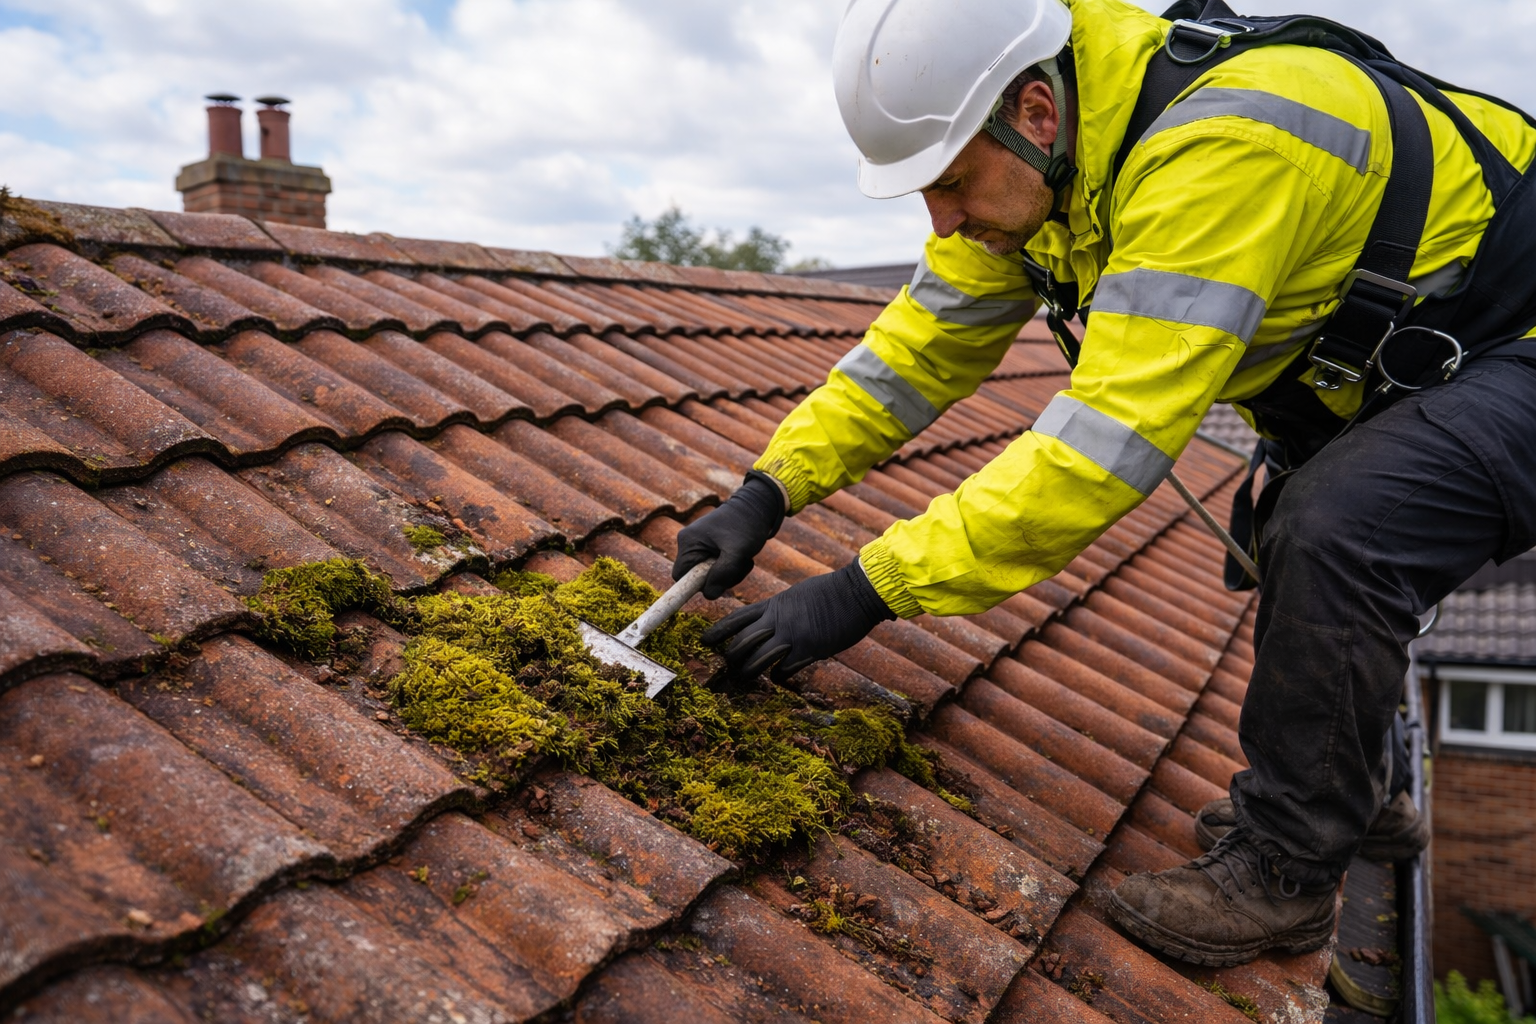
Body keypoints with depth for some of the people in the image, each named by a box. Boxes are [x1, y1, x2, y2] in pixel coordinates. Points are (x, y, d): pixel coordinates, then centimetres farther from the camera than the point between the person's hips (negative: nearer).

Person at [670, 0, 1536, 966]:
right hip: (1400, 368, 9)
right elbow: (926, 338, -3)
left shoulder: (1216, 152, -37)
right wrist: (767, 492, -12)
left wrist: (862, 593, -37)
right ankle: (1363, 792, 39)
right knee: (1298, 535, 19)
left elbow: (1102, 445, -41)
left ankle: (1288, 868, -8)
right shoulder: (1043, 158, -8)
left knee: (1338, 529, -29)